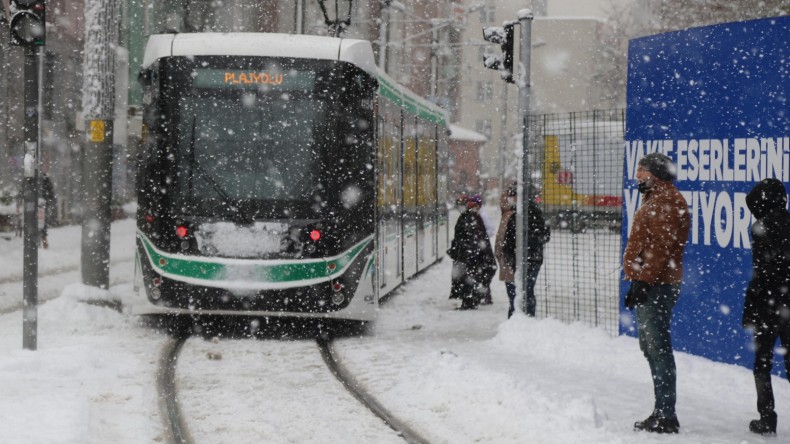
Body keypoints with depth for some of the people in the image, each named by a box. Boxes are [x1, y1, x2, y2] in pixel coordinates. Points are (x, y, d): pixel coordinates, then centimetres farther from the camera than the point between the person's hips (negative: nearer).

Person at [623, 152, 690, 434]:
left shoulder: (666, 201, -12)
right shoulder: (656, 199, 21)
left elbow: (661, 247, -21)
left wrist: (642, 281, -23)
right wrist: (638, 281, 22)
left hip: (656, 285, -11)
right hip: (651, 284, 11)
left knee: (658, 349, -10)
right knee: (650, 346, 15)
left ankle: (665, 416, -10)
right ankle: (662, 414, 20)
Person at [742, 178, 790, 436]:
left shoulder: (763, 228, -11)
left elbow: (760, 274, -15)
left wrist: (748, 312, -10)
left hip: (768, 306, -5)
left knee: (762, 361, 5)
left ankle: (767, 418, 3)